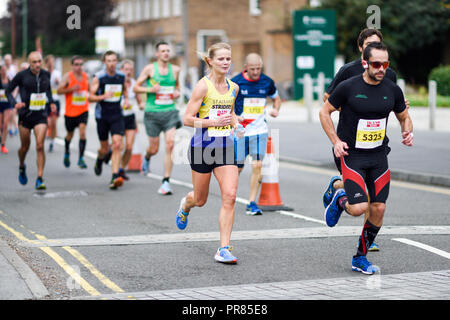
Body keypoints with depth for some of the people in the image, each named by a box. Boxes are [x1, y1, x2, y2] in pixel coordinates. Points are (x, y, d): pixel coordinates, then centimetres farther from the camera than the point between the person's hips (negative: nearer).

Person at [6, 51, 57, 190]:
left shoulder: (46, 74, 3)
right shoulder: (22, 76, -8)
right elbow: (8, 90, 2)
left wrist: (51, 102, 7)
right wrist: (14, 103, -15)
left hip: (41, 116, 1)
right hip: (25, 115, -1)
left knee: (40, 146, -12)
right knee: (25, 146, 9)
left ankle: (40, 179, -10)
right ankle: (22, 167, 42)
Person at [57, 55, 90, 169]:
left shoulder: (85, 76, 5)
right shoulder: (68, 76, -7)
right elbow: (59, 90, -12)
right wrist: (72, 89, -24)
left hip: (83, 110, 1)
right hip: (70, 111, -1)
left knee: (82, 132, -17)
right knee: (70, 135, 14)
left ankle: (81, 159, -12)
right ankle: (67, 153, 43)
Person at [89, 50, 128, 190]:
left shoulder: (121, 76, 4)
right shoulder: (98, 77, -7)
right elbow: (90, 97, -7)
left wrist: (126, 99, 5)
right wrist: (103, 96, -25)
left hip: (117, 115, 2)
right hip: (102, 116, -1)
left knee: (117, 144, -16)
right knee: (105, 148, 8)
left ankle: (115, 177, -19)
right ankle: (99, 160, 46)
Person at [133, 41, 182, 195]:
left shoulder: (175, 69, 8)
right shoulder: (150, 68, -1)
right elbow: (136, 87, 3)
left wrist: (177, 92, 5)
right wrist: (150, 89, -14)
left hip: (170, 112, 2)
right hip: (153, 113, -2)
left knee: (170, 144, -15)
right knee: (154, 148, 5)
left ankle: (166, 181, -10)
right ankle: (147, 158, 45)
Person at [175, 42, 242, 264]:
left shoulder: (233, 88, 7)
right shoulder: (203, 86, -11)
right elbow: (187, 119, -12)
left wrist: (236, 123, 7)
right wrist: (214, 122, -22)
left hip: (225, 147, 4)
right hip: (203, 147, -4)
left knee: (230, 196, -12)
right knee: (200, 200, 11)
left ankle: (224, 249, -8)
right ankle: (185, 205, 50)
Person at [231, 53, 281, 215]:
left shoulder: (267, 82, 2)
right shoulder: (235, 82, -7)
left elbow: (276, 98, 21)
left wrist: (275, 110, 0)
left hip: (259, 130, 2)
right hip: (240, 130, -2)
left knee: (257, 165, -9)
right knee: (237, 167, 4)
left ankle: (252, 203, -1)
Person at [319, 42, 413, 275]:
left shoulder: (392, 90, 1)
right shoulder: (348, 87, -11)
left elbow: (404, 117, 16)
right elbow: (325, 112, 1)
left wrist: (407, 133, -6)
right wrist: (336, 141, -9)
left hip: (378, 157, 4)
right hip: (352, 156, -4)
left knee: (378, 209, 0)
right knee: (358, 208, -17)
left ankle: (360, 259, 17)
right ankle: (340, 200, 21)